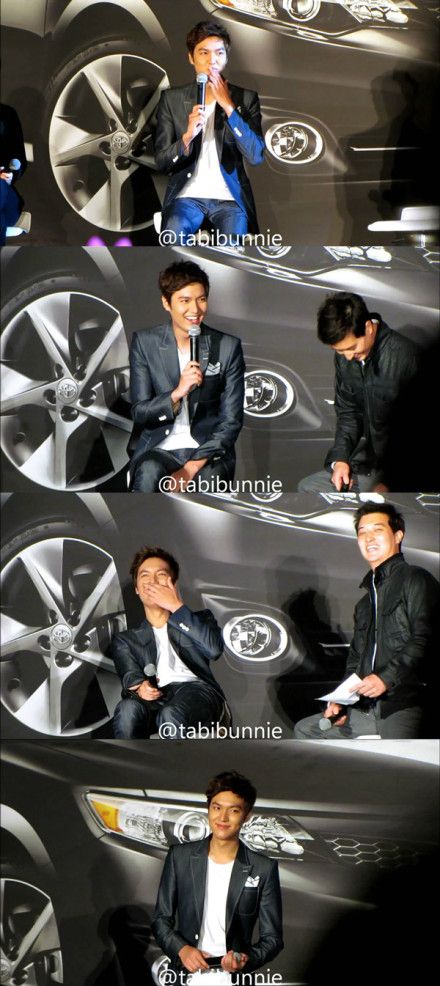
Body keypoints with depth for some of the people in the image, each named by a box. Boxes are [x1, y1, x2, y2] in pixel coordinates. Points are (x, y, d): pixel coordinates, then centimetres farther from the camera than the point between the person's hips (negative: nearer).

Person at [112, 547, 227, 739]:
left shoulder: (198, 620, 27)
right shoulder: (126, 639, 28)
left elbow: (214, 648, 2)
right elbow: (130, 674, 6)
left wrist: (176, 607, 1)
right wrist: (139, 686, -19)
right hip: (155, 698, 1)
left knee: (171, 715, -37)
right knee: (128, 709, -36)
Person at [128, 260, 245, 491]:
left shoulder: (228, 347, 1)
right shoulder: (144, 342, 2)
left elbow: (231, 421, -1)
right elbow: (139, 412, -1)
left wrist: (192, 468, -13)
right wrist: (177, 393, -21)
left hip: (207, 448, 0)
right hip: (158, 447, 0)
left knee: (211, 478, -31)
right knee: (149, 472, -33)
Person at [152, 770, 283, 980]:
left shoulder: (264, 869, -5)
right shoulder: (180, 857, 0)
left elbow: (272, 937, 0)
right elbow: (161, 920, 5)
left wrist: (247, 959, -17)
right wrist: (181, 948, -12)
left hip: (233, 977, -1)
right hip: (186, 972, 1)